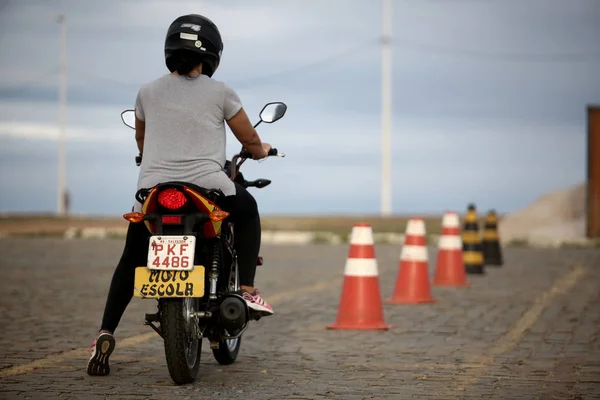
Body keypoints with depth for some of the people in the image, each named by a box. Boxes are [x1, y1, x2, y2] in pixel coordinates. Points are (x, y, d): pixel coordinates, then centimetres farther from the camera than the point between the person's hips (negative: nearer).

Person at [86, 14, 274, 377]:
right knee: (247, 212, 27)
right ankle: (247, 290, 14)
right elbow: (249, 139, 16)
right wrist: (261, 151, 40)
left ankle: (106, 332, 1)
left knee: (131, 261, 17)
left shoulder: (148, 92, 14)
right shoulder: (219, 91, 6)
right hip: (207, 182, -2)